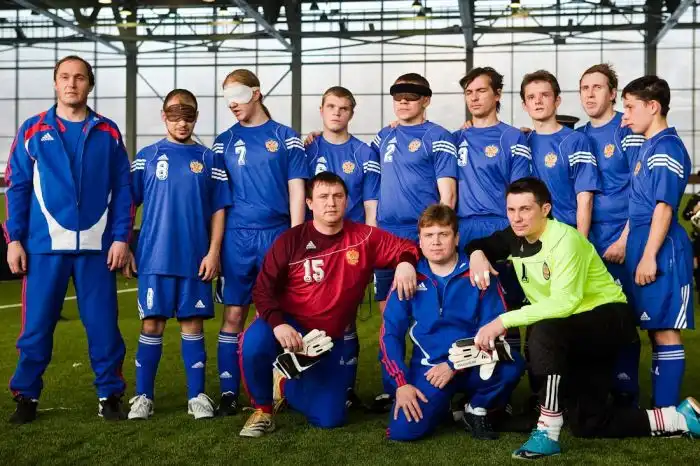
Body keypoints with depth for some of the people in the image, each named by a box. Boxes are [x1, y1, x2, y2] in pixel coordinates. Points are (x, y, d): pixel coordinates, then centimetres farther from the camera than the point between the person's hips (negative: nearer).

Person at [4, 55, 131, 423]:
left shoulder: (108, 133, 7)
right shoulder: (32, 131, 6)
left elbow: (122, 190, 5)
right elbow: (17, 189, 5)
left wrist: (121, 238, -3)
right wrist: (14, 240, -2)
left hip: (96, 246, 0)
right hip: (44, 245, 0)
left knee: (103, 324, 4)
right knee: (36, 324, 4)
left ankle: (110, 394, 16)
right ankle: (26, 396, 16)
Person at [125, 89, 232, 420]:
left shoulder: (209, 159, 7)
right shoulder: (147, 157, 6)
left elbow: (218, 209, 5)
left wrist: (213, 252, -3)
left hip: (196, 259, 0)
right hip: (154, 257, 0)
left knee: (192, 324, 5)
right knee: (152, 324, 2)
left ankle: (197, 396, 13)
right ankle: (143, 396, 11)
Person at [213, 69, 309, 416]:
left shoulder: (286, 138, 6)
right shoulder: (224, 141, 10)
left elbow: (296, 191, 4)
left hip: (278, 234, -1)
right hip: (237, 237, 1)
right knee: (233, 314, 1)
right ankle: (229, 391, 5)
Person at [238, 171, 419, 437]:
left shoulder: (364, 238, -5)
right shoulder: (291, 241, -10)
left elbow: (406, 248, 2)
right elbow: (264, 289, -12)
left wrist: (406, 263, -23)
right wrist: (278, 324, -31)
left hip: (328, 338, 3)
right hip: (289, 324, -2)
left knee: (330, 417, -1)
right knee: (254, 343, -37)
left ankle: (286, 385, 31)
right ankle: (262, 409, -7)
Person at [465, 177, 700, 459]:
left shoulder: (564, 240, -25)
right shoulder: (514, 238, -4)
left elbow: (564, 303, -35)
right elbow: (482, 244, 14)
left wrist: (504, 321, -39)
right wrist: (477, 254, -12)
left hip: (609, 319, -8)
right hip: (569, 334, 8)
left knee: (544, 331, -38)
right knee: (586, 425, 6)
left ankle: (548, 433, -30)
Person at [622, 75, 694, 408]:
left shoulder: (666, 148, -12)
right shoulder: (647, 147, 17)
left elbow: (664, 207, -17)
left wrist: (649, 256, -20)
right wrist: (628, 246, 20)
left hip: (660, 250, -10)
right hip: (643, 247, 10)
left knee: (665, 329, -5)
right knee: (655, 329, 12)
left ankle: (667, 412, -1)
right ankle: (659, 407, 19)